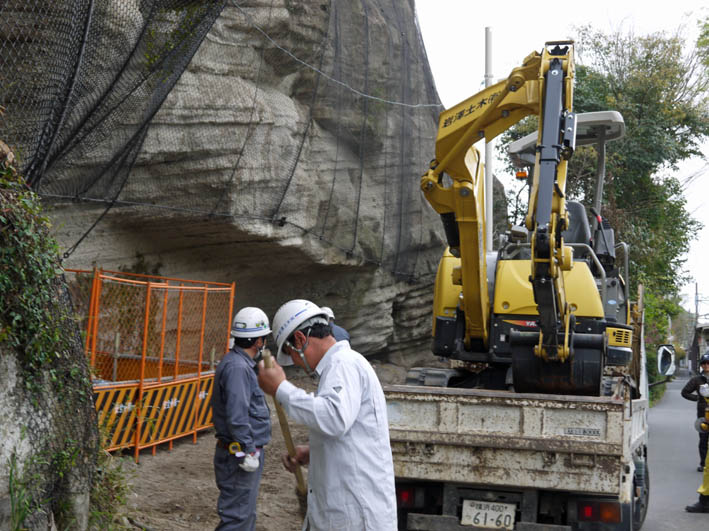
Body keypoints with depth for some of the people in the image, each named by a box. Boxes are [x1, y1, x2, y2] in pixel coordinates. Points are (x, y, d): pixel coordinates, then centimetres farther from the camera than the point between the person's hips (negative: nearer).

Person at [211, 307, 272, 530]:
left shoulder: (241, 363, 12)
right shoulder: (237, 367, -22)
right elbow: (237, 417, -27)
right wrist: (249, 451, -23)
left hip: (244, 453, 11)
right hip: (240, 455, -11)